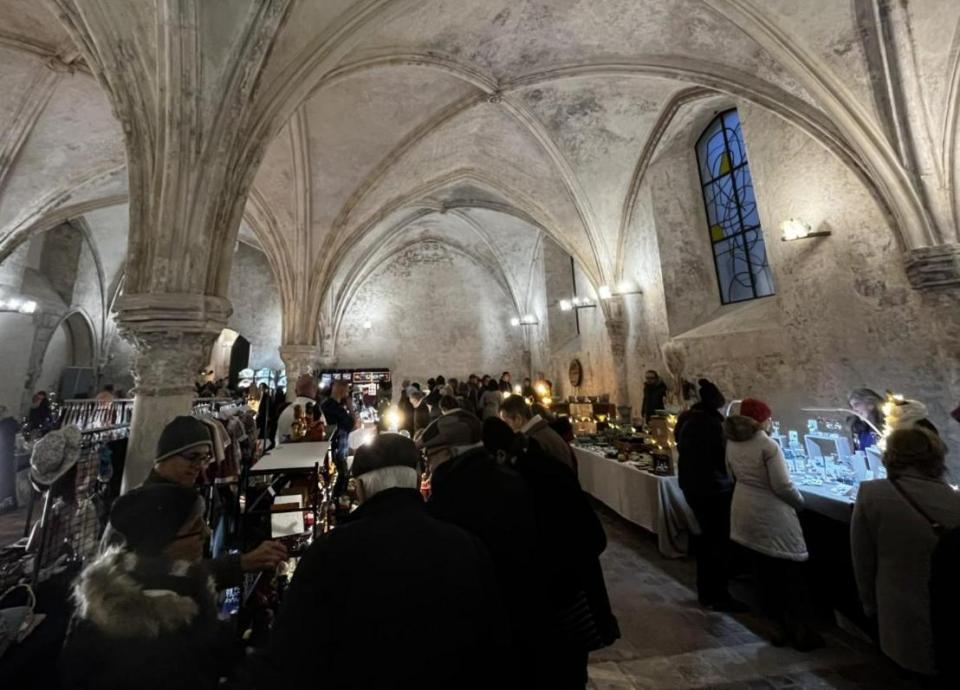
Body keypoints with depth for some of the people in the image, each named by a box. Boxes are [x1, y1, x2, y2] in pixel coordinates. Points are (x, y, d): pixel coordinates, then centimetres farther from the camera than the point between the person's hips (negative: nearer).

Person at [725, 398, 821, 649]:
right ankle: (801, 631, 23)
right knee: (791, 574, 11)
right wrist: (800, 502, 2)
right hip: (772, 517, -6)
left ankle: (780, 626, 29)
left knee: (764, 573, 17)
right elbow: (782, 485, -16)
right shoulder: (768, 445, -20)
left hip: (746, 515, 6)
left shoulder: (732, 442, 1)